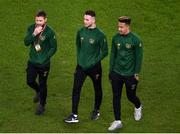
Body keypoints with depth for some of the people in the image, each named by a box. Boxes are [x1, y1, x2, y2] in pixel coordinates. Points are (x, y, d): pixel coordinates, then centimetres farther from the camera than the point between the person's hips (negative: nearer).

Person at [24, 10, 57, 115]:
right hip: (32, 62, 3)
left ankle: (42, 105, 24)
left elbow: (54, 48, -8)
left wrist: (45, 58, -15)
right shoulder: (31, 28, -5)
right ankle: (38, 92, 39)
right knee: (30, 81, 5)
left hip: (44, 63, -3)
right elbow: (26, 42, -11)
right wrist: (34, 34, -25)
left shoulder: (50, 32, -15)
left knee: (43, 85, 5)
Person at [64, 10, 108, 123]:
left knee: (97, 89, 14)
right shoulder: (81, 32, -1)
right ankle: (74, 115, -2)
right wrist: (79, 58, 10)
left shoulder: (100, 35, -14)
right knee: (76, 89, -5)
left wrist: (95, 61, -11)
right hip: (81, 67, 3)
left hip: (94, 68, -3)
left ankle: (96, 111, 36)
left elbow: (105, 52, -7)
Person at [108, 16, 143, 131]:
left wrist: (136, 73, -9)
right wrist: (111, 71, 10)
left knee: (131, 96, 12)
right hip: (116, 74, 3)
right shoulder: (116, 38, -1)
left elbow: (139, 58, -8)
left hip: (130, 74, -3)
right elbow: (113, 55, 9)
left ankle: (138, 107, 46)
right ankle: (118, 121, 11)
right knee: (116, 97, 2)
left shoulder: (135, 40, -13)